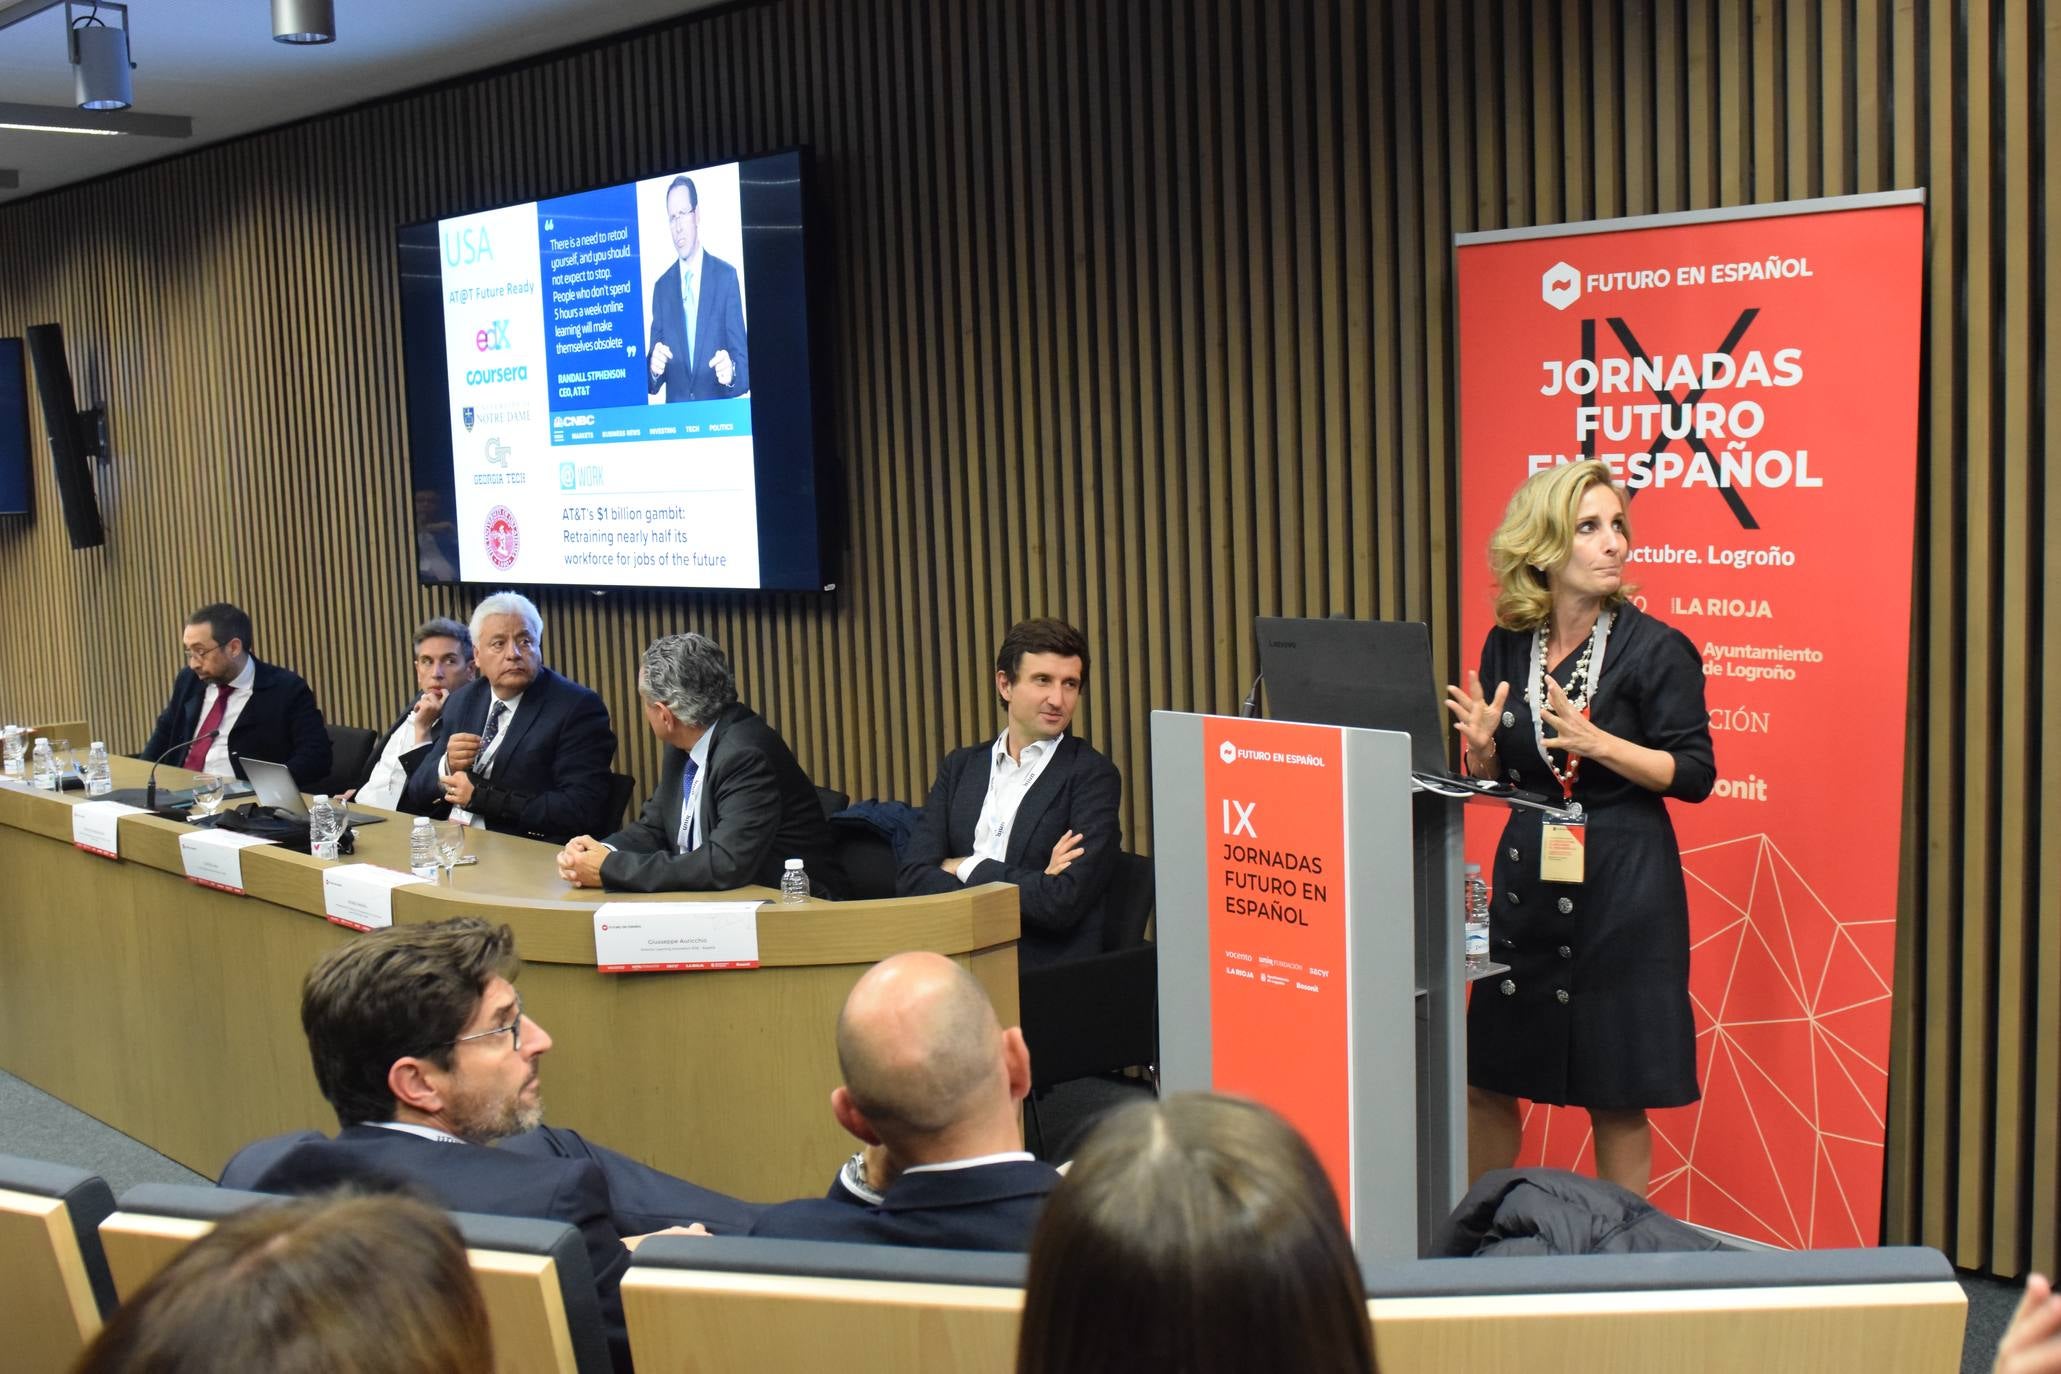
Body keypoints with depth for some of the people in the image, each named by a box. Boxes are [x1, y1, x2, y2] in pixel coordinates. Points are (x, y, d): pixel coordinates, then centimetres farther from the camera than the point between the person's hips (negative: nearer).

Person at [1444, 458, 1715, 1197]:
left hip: (1624, 883, -4)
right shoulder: (1507, 647, 5)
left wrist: (1597, 743, -22)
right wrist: (1481, 746, -9)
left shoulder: (1655, 648, -8)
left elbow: (1695, 774, -9)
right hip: (1527, 877, 5)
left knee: (1617, 1096, 4)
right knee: (1485, 1079, 10)